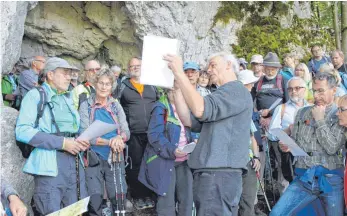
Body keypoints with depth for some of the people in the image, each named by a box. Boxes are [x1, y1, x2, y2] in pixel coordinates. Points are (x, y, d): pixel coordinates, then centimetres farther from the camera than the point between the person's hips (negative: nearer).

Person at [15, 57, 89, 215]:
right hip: (50, 164, -6)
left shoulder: (68, 98, 21)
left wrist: (80, 142, 2)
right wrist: (62, 142, -16)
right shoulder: (35, 95, 0)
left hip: (75, 163, 6)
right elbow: (22, 131, -13)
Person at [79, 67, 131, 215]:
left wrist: (119, 138, -21)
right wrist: (110, 142, -20)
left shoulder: (116, 105, 9)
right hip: (94, 158, -2)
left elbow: (126, 132, 3)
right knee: (95, 201, -2)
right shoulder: (86, 105, 0)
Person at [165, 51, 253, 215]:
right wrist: (177, 87, 6)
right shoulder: (223, 95, 26)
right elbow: (189, 121, 13)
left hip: (220, 174, -10)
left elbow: (200, 110, -21)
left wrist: (179, 73, -17)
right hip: (209, 172, 10)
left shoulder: (237, 91, -4)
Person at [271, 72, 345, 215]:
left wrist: (320, 120, -9)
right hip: (304, 178, 3)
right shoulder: (303, 113, 12)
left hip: (331, 180, -3)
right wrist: (287, 147, -5)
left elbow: (332, 148, -13)